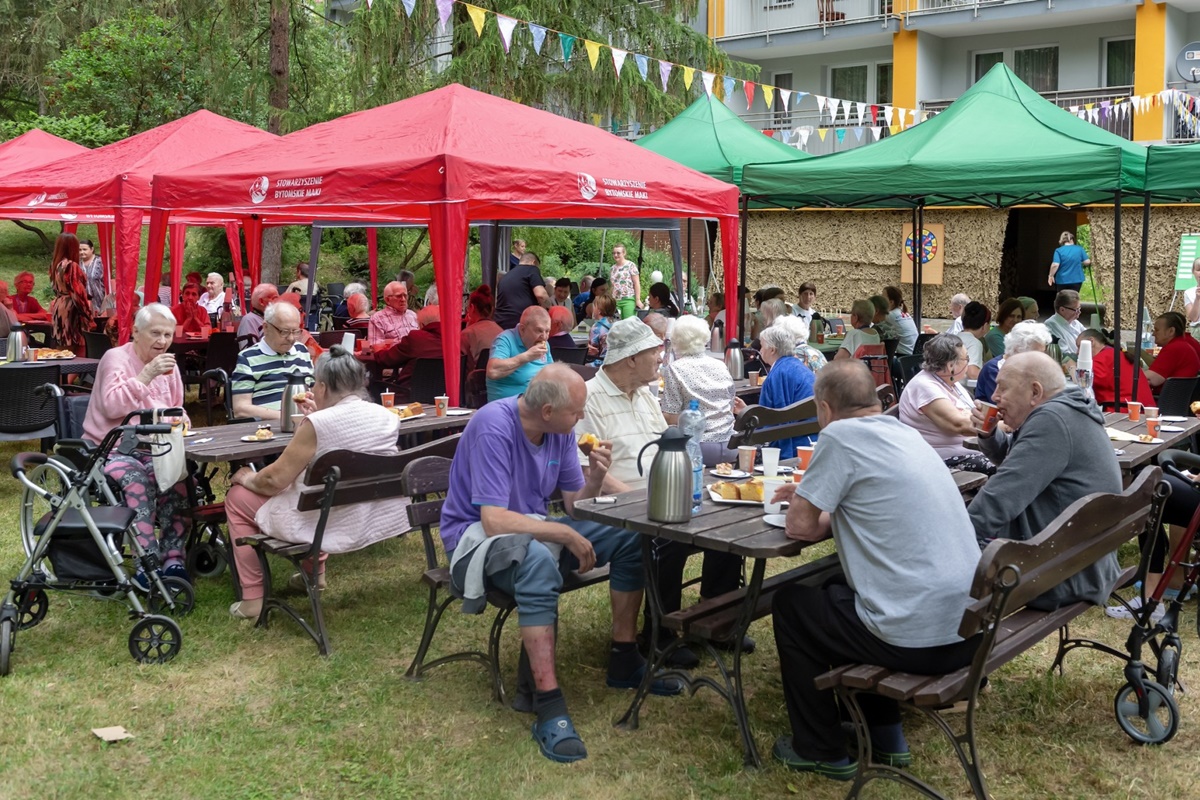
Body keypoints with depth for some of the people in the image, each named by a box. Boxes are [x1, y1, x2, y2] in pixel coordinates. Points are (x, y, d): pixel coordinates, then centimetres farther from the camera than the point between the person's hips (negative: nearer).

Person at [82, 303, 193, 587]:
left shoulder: (168, 364, 14)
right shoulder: (116, 358, -5)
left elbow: (176, 409, 25)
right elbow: (112, 407, -18)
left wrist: (179, 418, 1)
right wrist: (145, 376, -23)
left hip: (152, 449, 5)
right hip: (110, 448, -5)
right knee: (137, 479, -35)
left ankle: (173, 558, -26)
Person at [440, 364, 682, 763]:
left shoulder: (560, 430, -2)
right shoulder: (494, 427, -25)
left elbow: (574, 504, 4)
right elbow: (494, 520, -31)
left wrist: (595, 478, -17)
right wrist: (566, 534, -26)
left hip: (533, 528, 8)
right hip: (476, 534, -8)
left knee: (631, 537, -4)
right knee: (538, 559, -40)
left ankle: (623, 662, 6)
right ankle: (548, 705, -39)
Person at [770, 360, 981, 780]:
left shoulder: (841, 435, -11)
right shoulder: (906, 433, 12)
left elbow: (800, 527, -8)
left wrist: (805, 504, 12)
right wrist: (814, 495, 28)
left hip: (918, 641, -8)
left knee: (790, 602, 16)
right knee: (839, 588, 31)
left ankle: (820, 750, 25)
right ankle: (885, 737, 36)